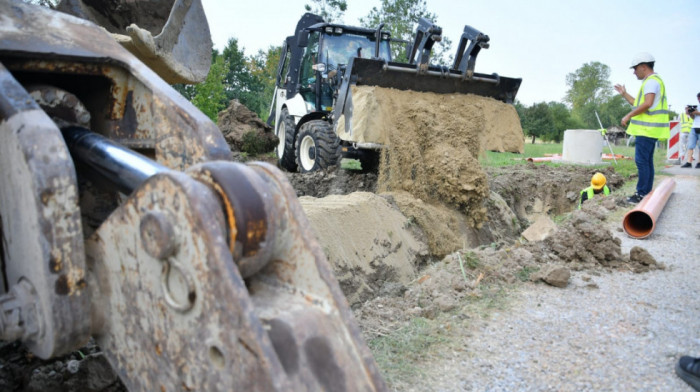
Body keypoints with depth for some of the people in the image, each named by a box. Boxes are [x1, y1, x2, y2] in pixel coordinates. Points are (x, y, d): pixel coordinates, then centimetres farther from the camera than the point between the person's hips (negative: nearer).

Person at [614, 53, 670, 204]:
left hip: (647, 129, -11)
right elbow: (639, 104, 27)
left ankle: (641, 194, -9)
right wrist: (624, 94, 26)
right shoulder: (651, 81, 23)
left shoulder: (651, 81, -11)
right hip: (648, 129, 11)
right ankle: (647, 192, 17)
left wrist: (628, 116, -18)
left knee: (642, 161, -10)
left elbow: (647, 104, -24)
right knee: (647, 161, 12)